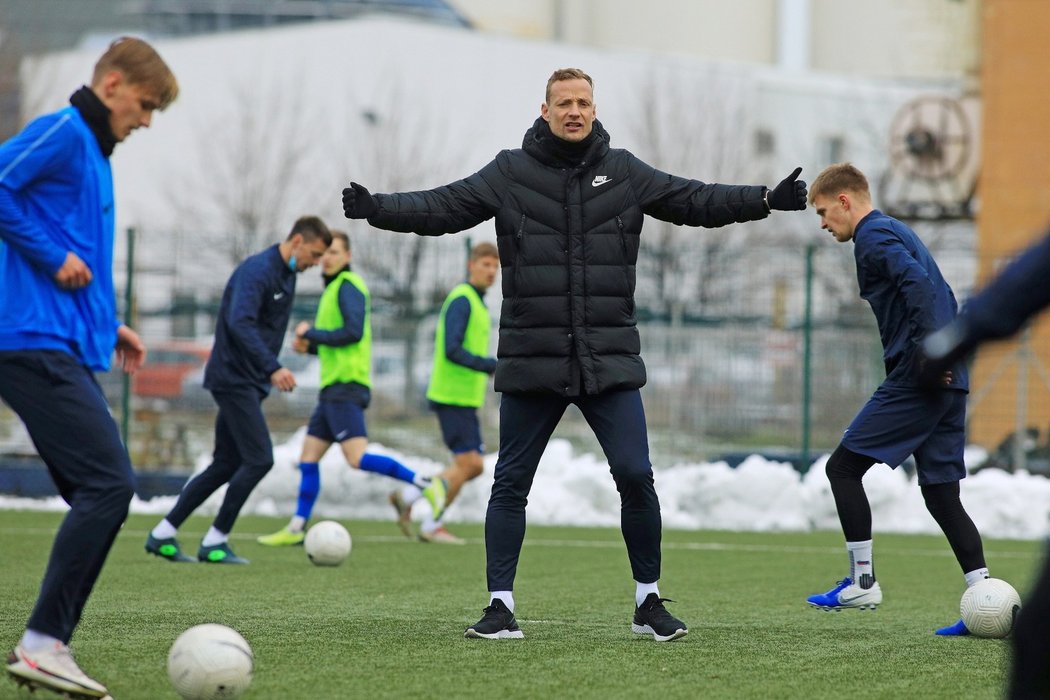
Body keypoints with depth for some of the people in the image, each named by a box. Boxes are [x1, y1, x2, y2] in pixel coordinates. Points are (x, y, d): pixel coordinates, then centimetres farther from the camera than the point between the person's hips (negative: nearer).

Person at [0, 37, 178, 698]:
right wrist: (54, 258, -15)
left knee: (99, 494, 7)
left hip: (64, 347, 10)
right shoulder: (63, 133, -6)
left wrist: (108, 324, 18)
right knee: (109, 483, -16)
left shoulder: (94, 154, 23)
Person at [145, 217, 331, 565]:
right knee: (259, 460, -12)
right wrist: (273, 368, -36)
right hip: (234, 378, -10)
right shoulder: (257, 270, -17)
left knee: (227, 464, 9)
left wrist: (268, 373, 22)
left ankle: (163, 535, 14)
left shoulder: (287, 276, 14)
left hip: (248, 383, 10)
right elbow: (240, 323, -30)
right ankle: (215, 542, -3)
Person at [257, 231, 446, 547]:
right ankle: (296, 529, 12)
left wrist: (311, 334, -9)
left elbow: (354, 332, -20)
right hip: (332, 389, 10)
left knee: (357, 458, -19)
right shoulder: (333, 288, 22)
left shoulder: (348, 286, -8)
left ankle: (425, 484, -16)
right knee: (308, 459, 9)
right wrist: (309, 345, 11)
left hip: (346, 387, -10)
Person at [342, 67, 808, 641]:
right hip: (530, 362, -1)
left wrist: (767, 200, -1)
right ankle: (500, 605, 11)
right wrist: (377, 208, -17)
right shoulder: (509, 174, 2)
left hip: (610, 362, 1)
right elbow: (442, 208, -2)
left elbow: (697, 201, 9)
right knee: (510, 485, 2)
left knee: (636, 477, -5)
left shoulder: (624, 173, 7)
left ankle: (648, 601, 10)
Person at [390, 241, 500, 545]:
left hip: (466, 398, 10)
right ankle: (431, 525, 3)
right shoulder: (461, 300, -13)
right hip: (453, 397, -10)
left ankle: (408, 497, 13)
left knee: (474, 466, 7)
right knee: (466, 463, -8)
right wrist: (492, 366, -24)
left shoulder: (477, 303, 18)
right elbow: (452, 350, -22)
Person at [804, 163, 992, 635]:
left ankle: (862, 581, -2)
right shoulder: (896, 232, 24)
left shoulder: (873, 235, -5)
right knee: (940, 492, 8)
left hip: (915, 378, -9)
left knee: (843, 467, -2)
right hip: (949, 382, 9)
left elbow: (917, 283, -22)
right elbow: (942, 297, 25)